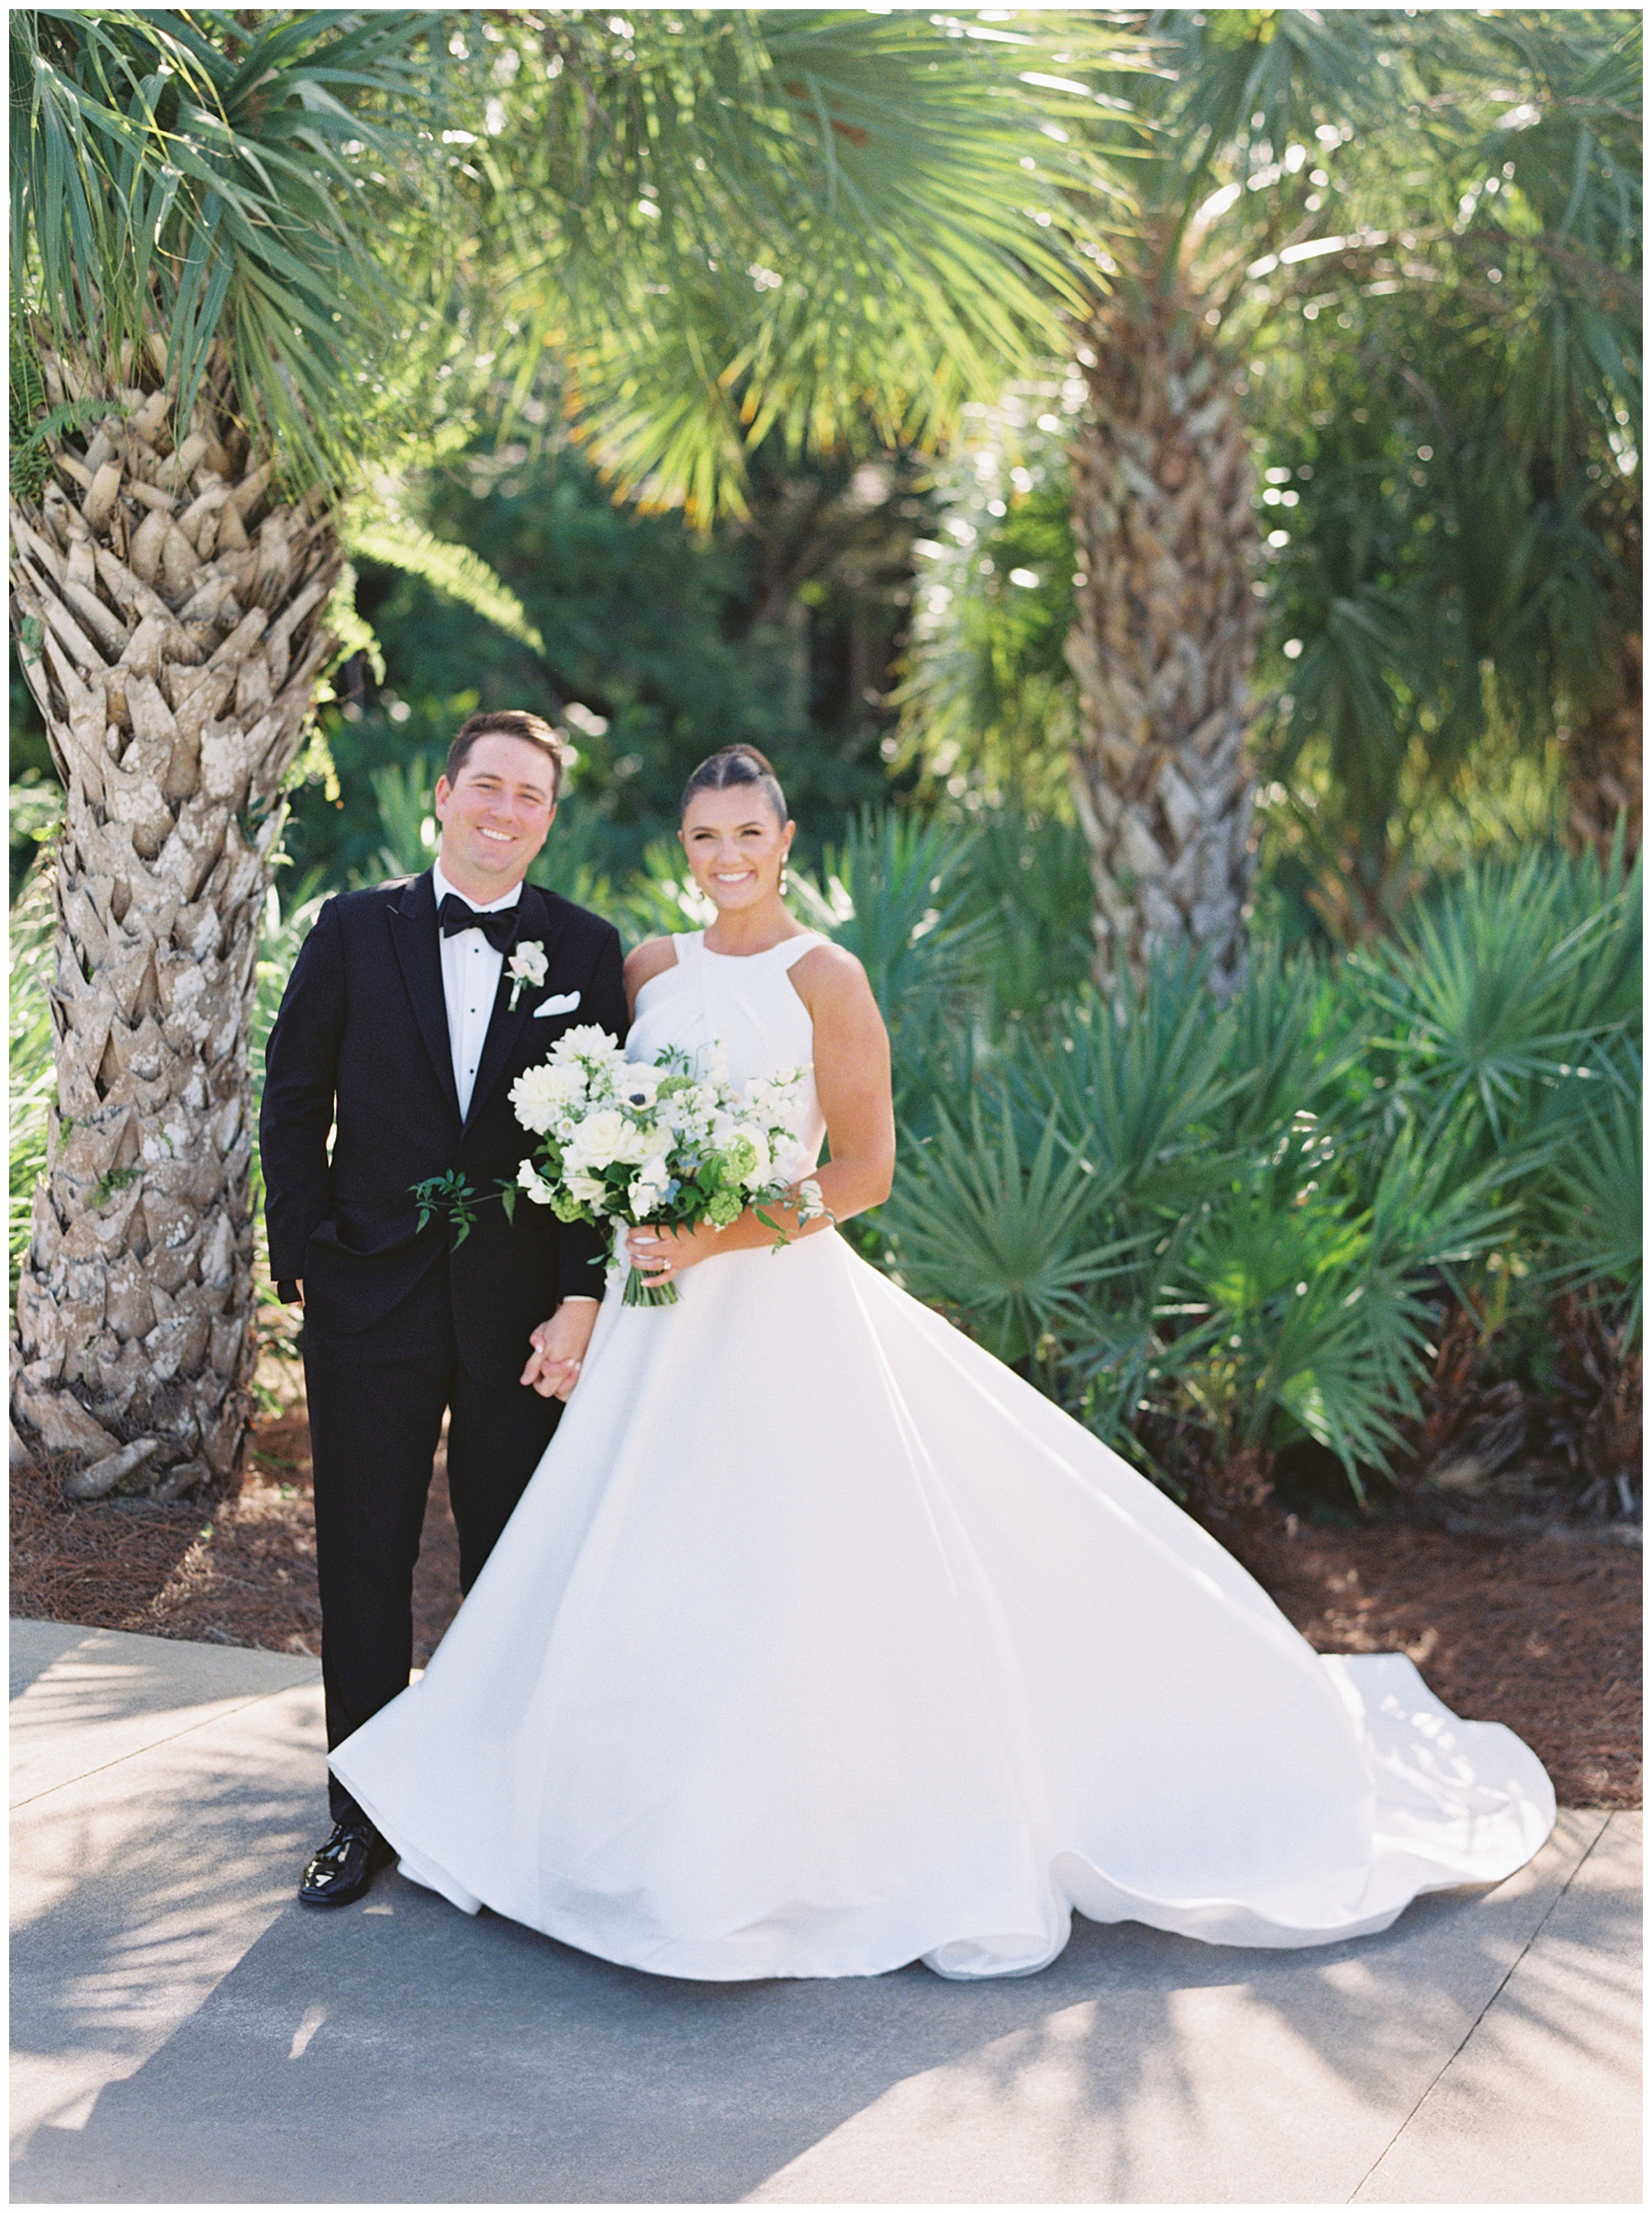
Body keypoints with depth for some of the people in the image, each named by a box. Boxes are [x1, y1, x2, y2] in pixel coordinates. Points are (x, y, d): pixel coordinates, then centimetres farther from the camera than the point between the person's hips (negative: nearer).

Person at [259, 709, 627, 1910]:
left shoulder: (587, 950, 1)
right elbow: (293, 1101, 5)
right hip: (371, 1302, 1)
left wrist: (583, 1298, -8)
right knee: (364, 1564, 8)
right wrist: (305, 1258, -3)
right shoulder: (354, 931, 3)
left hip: (525, 1306, 0)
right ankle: (363, 1817, 20)